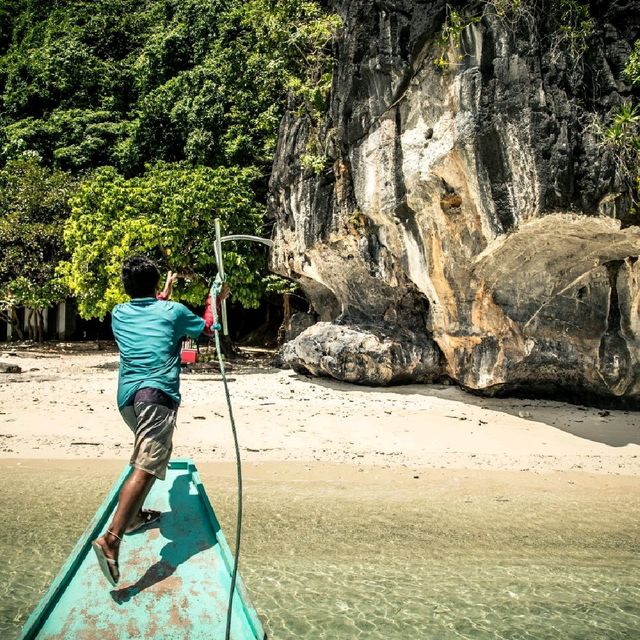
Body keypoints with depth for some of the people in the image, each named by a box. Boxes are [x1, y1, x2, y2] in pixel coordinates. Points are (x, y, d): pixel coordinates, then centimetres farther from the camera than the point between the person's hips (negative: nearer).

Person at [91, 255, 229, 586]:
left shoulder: (118, 314, 19)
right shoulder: (173, 311, 7)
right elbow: (206, 328, 25)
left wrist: (164, 295, 55)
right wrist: (215, 299, 40)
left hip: (126, 395, 7)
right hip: (156, 394, -7)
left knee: (144, 456, 29)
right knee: (146, 468, -17)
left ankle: (135, 515, 39)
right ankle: (111, 539, -31)